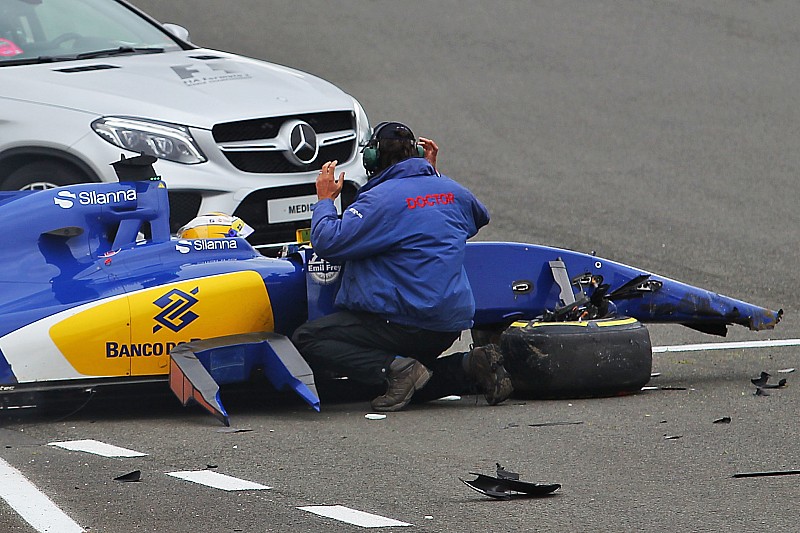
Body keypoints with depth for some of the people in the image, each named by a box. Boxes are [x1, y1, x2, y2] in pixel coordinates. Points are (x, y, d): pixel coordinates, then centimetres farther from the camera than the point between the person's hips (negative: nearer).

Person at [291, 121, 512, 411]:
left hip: (404, 321, -8)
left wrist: (325, 200, 2)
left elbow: (328, 243, -16)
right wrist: (433, 173, 34)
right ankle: (469, 366, 3)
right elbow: (479, 217, 32)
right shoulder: (452, 191, 8)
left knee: (305, 340, -6)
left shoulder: (379, 199, -13)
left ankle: (394, 367, -19)